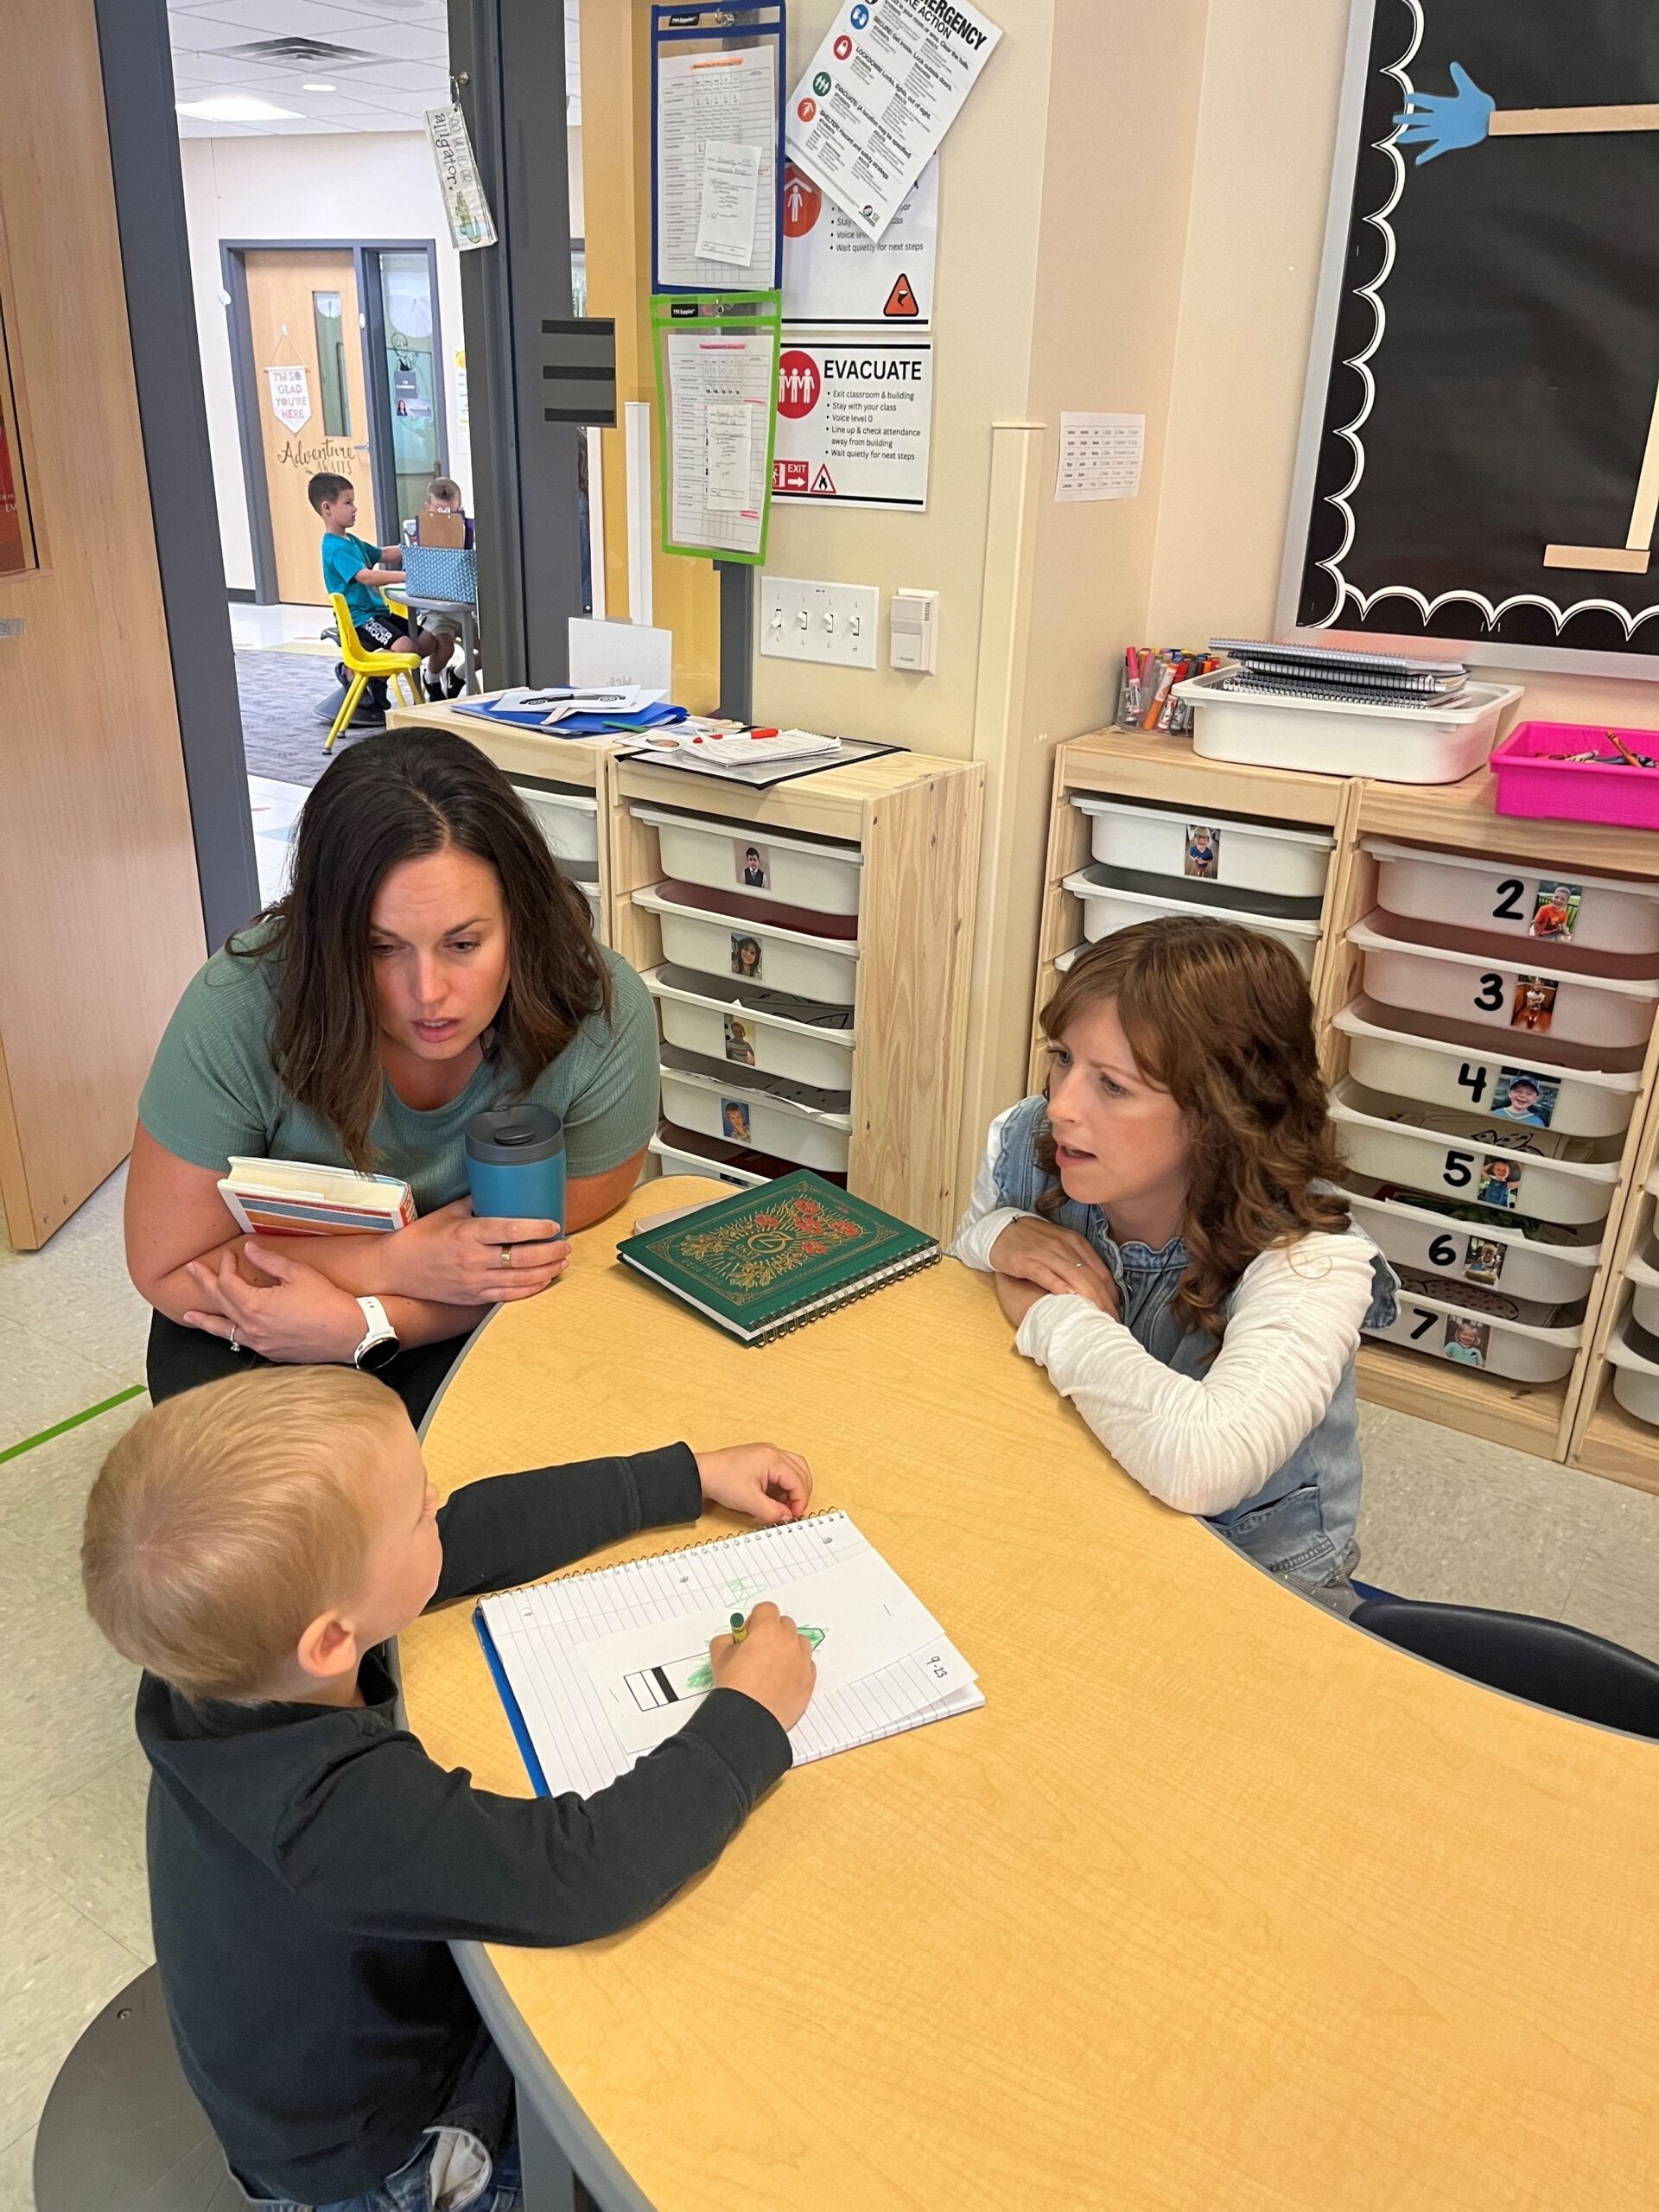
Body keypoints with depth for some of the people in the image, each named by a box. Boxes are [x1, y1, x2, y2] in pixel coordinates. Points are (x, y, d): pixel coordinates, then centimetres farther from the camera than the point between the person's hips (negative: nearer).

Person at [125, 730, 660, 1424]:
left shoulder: (604, 1021, -26)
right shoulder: (240, 1011, -27)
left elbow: (538, 1271, -13)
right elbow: (166, 1269, -15)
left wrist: (362, 1323, -29)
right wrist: (401, 1261, -27)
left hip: (467, 1338, 1)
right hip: (252, 1338, 0)